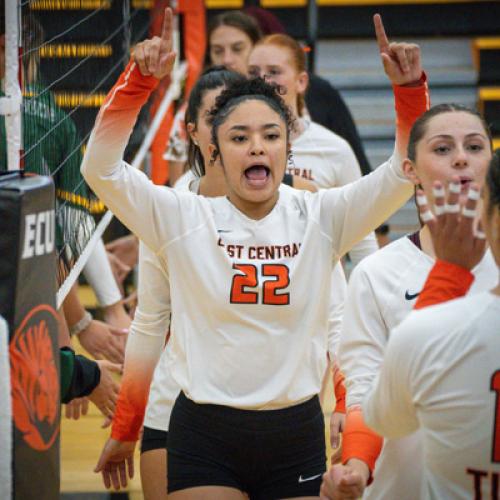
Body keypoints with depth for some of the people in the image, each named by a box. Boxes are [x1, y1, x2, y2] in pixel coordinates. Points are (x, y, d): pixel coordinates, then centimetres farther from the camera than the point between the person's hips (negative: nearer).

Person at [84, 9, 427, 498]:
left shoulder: (319, 217, 0)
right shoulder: (184, 218, -4)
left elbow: (406, 172, -6)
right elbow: (100, 168, -13)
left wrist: (410, 91, -21)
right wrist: (139, 79, -22)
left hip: (296, 433, 2)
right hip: (205, 434, -2)